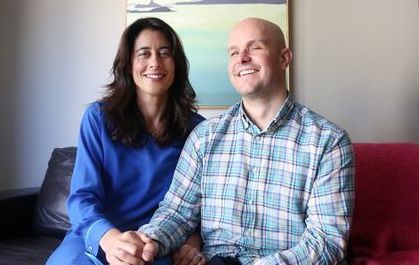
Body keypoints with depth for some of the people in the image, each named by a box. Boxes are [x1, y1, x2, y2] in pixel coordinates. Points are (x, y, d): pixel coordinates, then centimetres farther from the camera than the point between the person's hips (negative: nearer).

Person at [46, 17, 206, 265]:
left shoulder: (196, 128, 1)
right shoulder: (98, 117, -1)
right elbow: (83, 196, -6)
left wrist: (192, 242, -15)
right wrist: (108, 237, -28)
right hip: (94, 239, 1)